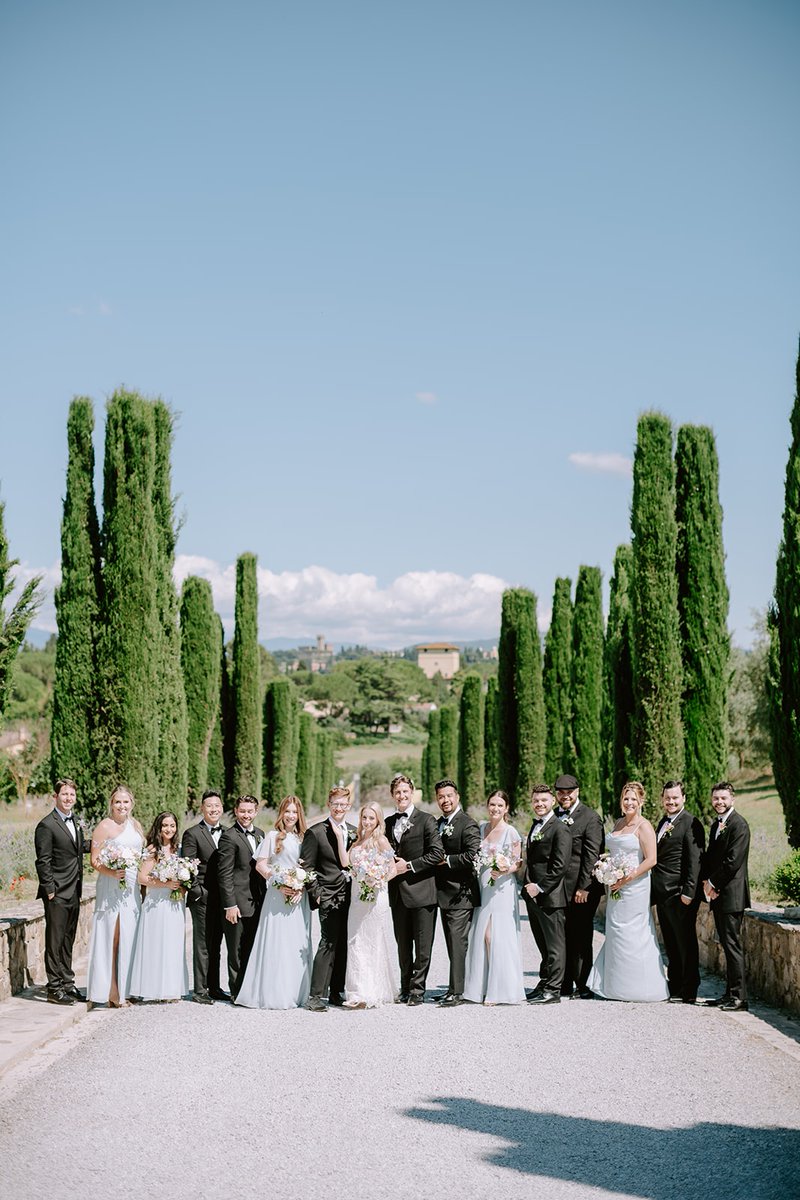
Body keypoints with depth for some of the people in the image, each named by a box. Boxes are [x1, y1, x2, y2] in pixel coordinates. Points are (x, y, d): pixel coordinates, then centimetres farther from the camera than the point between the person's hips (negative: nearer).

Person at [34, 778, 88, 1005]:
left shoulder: (75, 821, 12)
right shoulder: (47, 825, -13)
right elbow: (43, 862, -14)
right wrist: (50, 890, -16)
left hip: (74, 892, 8)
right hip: (57, 894, -8)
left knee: (68, 940, 15)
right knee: (54, 941, -1)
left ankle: (67, 984, 24)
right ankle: (54, 989, 4)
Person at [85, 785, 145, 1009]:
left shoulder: (135, 824, 13)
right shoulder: (105, 826, -6)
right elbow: (95, 860, -10)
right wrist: (111, 872, -26)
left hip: (132, 890, 7)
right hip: (111, 889, -7)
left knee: (127, 938, 8)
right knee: (110, 939, -4)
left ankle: (123, 991, 15)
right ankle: (110, 993, -1)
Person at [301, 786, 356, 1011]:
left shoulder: (354, 832, 14)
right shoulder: (315, 832, -3)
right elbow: (306, 868, -5)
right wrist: (316, 895, -10)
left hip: (351, 897, 6)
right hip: (329, 897, -5)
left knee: (344, 946, 8)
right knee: (328, 944, -12)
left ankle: (336, 993, 17)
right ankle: (316, 995, -11)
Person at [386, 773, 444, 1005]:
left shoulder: (426, 820, -4)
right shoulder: (388, 823, 14)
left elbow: (437, 853, -11)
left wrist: (409, 866, -14)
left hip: (421, 891, -5)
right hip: (398, 892, 5)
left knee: (423, 947, -1)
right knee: (403, 946, 11)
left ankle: (417, 990, 5)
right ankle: (405, 989, 20)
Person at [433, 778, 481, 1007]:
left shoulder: (468, 825, -11)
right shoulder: (439, 824, 16)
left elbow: (473, 855, -21)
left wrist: (447, 860, -15)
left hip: (461, 893, -9)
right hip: (444, 893, 9)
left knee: (457, 942, -9)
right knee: (452, 944, 14)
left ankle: (456, 992, -8)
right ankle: (457, 986, 21)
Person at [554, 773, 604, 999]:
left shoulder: (590, 817, -6)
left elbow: (591, 855, -10)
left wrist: (583, 888, -15)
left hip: (580, 889, -5)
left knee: (581, 938, 0)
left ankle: (581, 986, 7)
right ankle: (564, 985, 16)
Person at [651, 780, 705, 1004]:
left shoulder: (691, 824, -11)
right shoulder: (663, 823, 16)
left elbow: (695, 860, -16)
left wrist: (688, 892, -21)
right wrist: (654, 891, 16)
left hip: (679, 894, -8)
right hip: (662, 893, 8)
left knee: (685, 943, 0)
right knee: (670, 944, 14)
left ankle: (688, 992, 7)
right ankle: (673, 988, 23)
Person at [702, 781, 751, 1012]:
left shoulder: (739, 825, -12)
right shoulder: (716, 824, 17)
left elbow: (733, 861, -18)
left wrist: (713, 883, -10)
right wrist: (707, 882, 3)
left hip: (731, 894, -9)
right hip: (717, 893, 9)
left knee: (733, 945, -8)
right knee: (727, 945, 11)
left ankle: (739, 998, -7)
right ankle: (731, 993, 16)